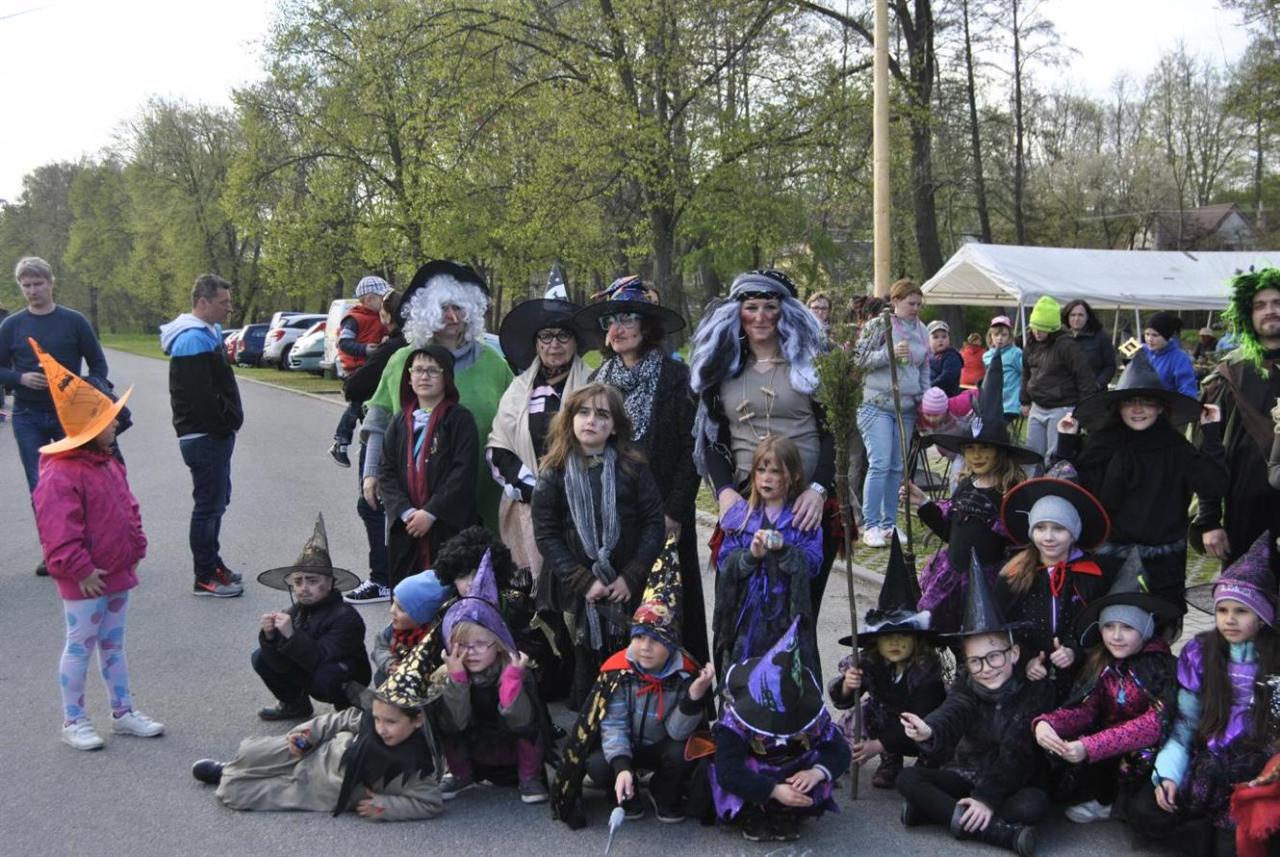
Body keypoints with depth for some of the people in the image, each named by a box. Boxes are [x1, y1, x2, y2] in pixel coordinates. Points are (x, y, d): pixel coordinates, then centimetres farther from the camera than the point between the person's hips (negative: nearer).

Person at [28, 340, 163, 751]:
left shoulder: (109, 465, 10)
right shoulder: (60, 475, -21)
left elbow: (129, 509, 19)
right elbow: (59, 533, -24)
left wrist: (136, 549, 14)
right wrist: (81, 570, -21)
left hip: (117, 572, 9)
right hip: (84, 580, -9)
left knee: (113, 644, 17)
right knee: (79, 646, 3)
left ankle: (123, 712, 27)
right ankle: (73, 721, 16)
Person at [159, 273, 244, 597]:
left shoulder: (209, 333, 14)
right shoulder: (193, 339, -19)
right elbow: (200, 396, -24)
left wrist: (229, 422, 12)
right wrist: (225, 425, -15)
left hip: (215, 434, 11)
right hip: (205, 436, -11)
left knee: (216, 500, 18)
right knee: (209, 504, -4)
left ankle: (212, 563, 30)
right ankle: (205, 577, 4)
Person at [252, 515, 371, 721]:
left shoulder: (345, 617, -26)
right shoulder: (296, 611, -8)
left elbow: (321, 661, -35)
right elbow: (282, 665, -11)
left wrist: (291, 635, -43)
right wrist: (269, 637, -28)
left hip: (347, 683, -7)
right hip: (307, 672, 7)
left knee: (323, 676, -37)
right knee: (261, 657, -4)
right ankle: (294, 704, 18)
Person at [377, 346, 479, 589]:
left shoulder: (459, 419, -2)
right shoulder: (400, 422, 11)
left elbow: (463, 473, -10)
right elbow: (386, 471, 6)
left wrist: (430, 513, -14)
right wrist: (405, 511, -9)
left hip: (449, 526, -4)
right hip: (405, 527, 4)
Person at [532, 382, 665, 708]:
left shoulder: (633, 469, 2)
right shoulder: (554, 474, 1)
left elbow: (653, 523, -2)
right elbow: (546, 535, -3)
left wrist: (631, 577, -11)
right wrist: (584, 582, -12)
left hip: (628, 590, 0)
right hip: (578, 592, 0)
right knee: (588, 668, 7)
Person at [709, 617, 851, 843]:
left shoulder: (811, 713, -19)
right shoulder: (736, 719, -30)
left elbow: (839, 751, -17)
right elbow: (727, 772, -38)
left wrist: (816, 773, -38)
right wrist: (774, 790, -46)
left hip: (792, 773, 3)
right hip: (754, 783, -3)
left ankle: (787, 813, -6)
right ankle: (750, 815, -8)